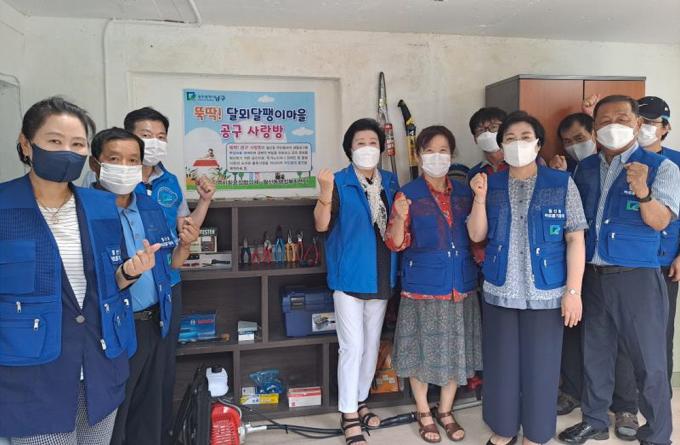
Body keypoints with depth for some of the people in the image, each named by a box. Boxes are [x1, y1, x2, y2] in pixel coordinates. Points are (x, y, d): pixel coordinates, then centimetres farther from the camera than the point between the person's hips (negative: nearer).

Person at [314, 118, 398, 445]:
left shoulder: (390, 182, 6)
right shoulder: (339, 182, -8)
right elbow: (321, 225, -17)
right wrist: (325, 193, -32)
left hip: (380, 275, 6)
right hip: (350, 275, -5)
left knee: (372, 344, 15)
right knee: (352, 346, -2)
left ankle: (360, 402, 33)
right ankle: (348, 415, 13)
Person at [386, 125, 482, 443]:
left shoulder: (464, 193, 8)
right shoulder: (408, 194, -5)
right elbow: (396, 244, -11)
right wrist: (400, 218, -29)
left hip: (460, 286, 4)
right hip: (422, 287, -4)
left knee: (455, 351, 13)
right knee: (422, 351, 7)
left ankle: (446, 412, 33)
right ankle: (423, 413, 29)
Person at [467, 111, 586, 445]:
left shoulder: (562, 184, -1)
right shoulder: (491, 184, 6)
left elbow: (575, 239, -3)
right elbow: (476, 235, 3)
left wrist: (573, 291, -9)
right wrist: (480, 198, -11)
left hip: (546, 294, -2)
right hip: (499, 291, 2)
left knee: (539, 367, 6)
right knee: (500, 365, 10)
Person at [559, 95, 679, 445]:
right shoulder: (584, 169, 10)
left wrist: (642, 192, -32)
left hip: (637, 278, -4)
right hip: (592, 276, 5)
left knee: (649, 362, 4)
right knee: (595, 354, 17)